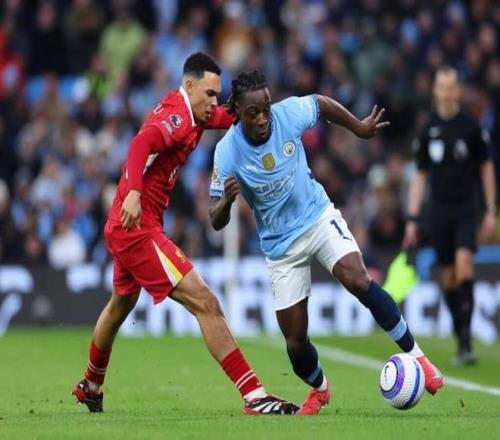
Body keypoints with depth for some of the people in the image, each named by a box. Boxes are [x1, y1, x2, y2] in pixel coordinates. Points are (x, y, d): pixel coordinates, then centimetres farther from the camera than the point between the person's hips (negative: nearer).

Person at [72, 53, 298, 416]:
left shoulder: (191, 114, 9)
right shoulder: (177, 118, -19)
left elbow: (226, 117, 21)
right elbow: (142, 143, -36)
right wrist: (133, 192, -50)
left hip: (126, 227, 11)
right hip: (139, 227, -11)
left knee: (121, 305, 32)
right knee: (204, 302, -18)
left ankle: (91, 386, 53)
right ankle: (255, 397, -23)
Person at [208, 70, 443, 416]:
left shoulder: (288, 114, -18)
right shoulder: (227, 152, -21)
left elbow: (322, 104, 7)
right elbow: (216, 222, -18)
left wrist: (359, 128, 9)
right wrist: (226, 200, -38)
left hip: (318, 217, 0)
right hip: (280, 243, 0)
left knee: (358, 280, -27)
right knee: (295, 339, 1)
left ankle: (415, 355, -14)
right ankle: (319, 390, 35)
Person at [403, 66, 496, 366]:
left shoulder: (471, 127, -2)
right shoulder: (428, 131, 5)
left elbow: (487, 168, 7)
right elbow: (420, 176, 11)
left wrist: (491, 211, 4)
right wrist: (413, 219, 6)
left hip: (466, 209, -3)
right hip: (439, 211, 3)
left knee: (464, 264, -21)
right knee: (448, 277, 4)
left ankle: (467, 341, -23)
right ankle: (460, 341, 16)